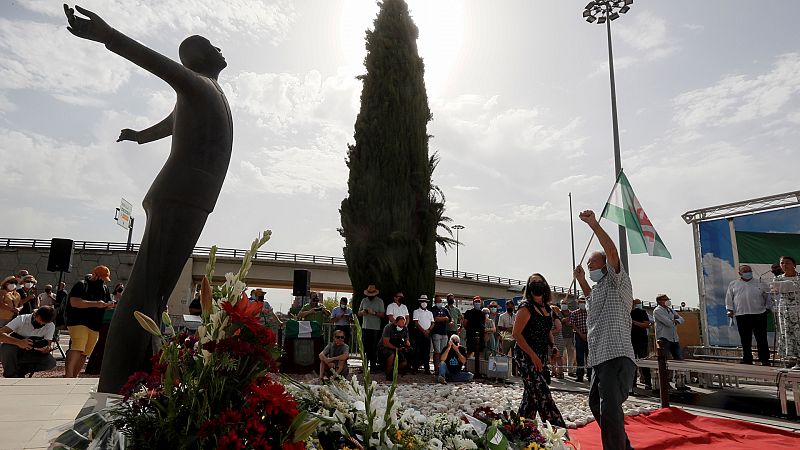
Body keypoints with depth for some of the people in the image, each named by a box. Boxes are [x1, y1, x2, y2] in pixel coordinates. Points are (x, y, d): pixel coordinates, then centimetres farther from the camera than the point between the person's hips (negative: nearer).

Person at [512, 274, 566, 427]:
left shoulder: (548, 309, 13)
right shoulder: (526, 307, -10)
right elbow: (516, 334, -14)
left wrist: (552, 346, 7)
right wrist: (533, 355, -18)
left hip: (541, 358, 8)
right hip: (526, 357, -8)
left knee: (531, 395, 12)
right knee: (542, 395, -10)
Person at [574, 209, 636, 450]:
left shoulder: (616, 282, -2)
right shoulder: (598, 287, 24)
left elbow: (612, 252, -20)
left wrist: (594, 224, -26)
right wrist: (581, 280, 36)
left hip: (616, 358, -11)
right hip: (599, 358, 11)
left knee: (610, 410, -20)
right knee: (596, 403, 21)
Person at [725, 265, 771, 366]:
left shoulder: (759, 284, 12)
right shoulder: (733, 284, 11)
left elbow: (767, 297, 16)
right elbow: (729, 298, 12)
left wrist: (767, 308, 7)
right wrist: (730, 310, 4)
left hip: (759, 314, 0)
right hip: (741, 316, 0)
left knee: (762, 338, 0)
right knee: (745, 339, 4)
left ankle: (764, 359, 7)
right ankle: (747, 359, 11)